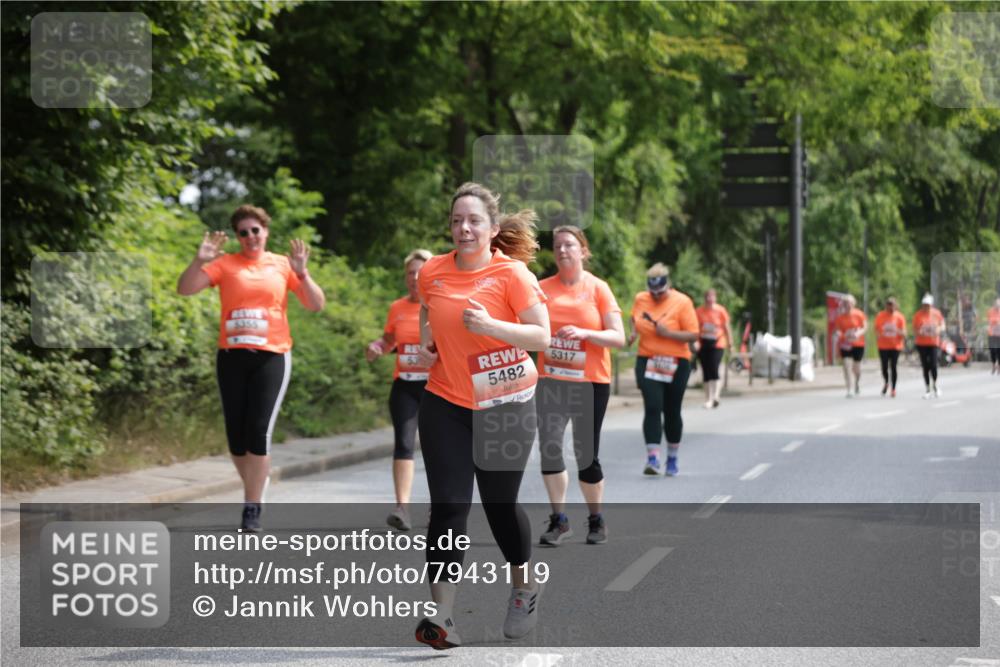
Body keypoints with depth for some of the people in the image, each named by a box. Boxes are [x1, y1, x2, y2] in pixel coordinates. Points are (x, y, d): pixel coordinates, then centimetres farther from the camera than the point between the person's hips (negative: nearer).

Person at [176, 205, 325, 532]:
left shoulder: (282, 265, 7)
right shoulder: (225, 264, 5)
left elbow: (317, 305, 4)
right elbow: (185, 289, -2)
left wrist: (302, 273, -11)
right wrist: (200, 260, -18)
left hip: (271, 357, -2)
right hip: (231, 357, 2)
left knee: (259, 432, -11)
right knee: (236, 434, 4)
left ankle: (252, 508, -4)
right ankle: (256, 491, 27)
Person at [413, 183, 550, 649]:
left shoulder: (512, 273, -12)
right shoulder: (432, 271, 0)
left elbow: (542, 336, -14)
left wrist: (490, 325, -27)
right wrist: (425, 342, 2)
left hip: (505, 404, -2)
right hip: (445, 402, 2)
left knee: (499, 503, 9)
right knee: (448, 505, -6)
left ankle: (525, 586, 36)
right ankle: (442, 615, -8)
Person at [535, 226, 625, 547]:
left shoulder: (598, 288, -2)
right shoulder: (543, 287, 4)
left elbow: (618, 337, -7)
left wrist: (584, 333, -21)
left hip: (590, 383, -2)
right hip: (550, 381, 2)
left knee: (587, 456, 0)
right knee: (549, 450, -4)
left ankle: (596, 520, 19)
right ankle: (559, 520, 9)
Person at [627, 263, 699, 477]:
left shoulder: (682, 302, -8)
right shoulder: (640, 299, 4)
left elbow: (693, 335, -10)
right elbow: (634, 318, 25)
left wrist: (668, 333, -22)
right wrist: (633, 332, 4)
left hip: (675, 365, -1)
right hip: (647, 362, 2)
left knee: (672, 411, 7)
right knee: (652, 408, -13)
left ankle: (672, 459, 23)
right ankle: (652, 458, -18)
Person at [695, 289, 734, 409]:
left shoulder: (720, 310, 0)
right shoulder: (699, 311, 2)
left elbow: (726, 327, 6)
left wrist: (730, 343, 6)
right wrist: (695, 342, -6)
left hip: (717, 344, -2)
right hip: (703, 344, 2)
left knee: (714, 369, -17)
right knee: (706, 372, 6)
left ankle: (715, 396, -18)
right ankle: (708, 398, 13)